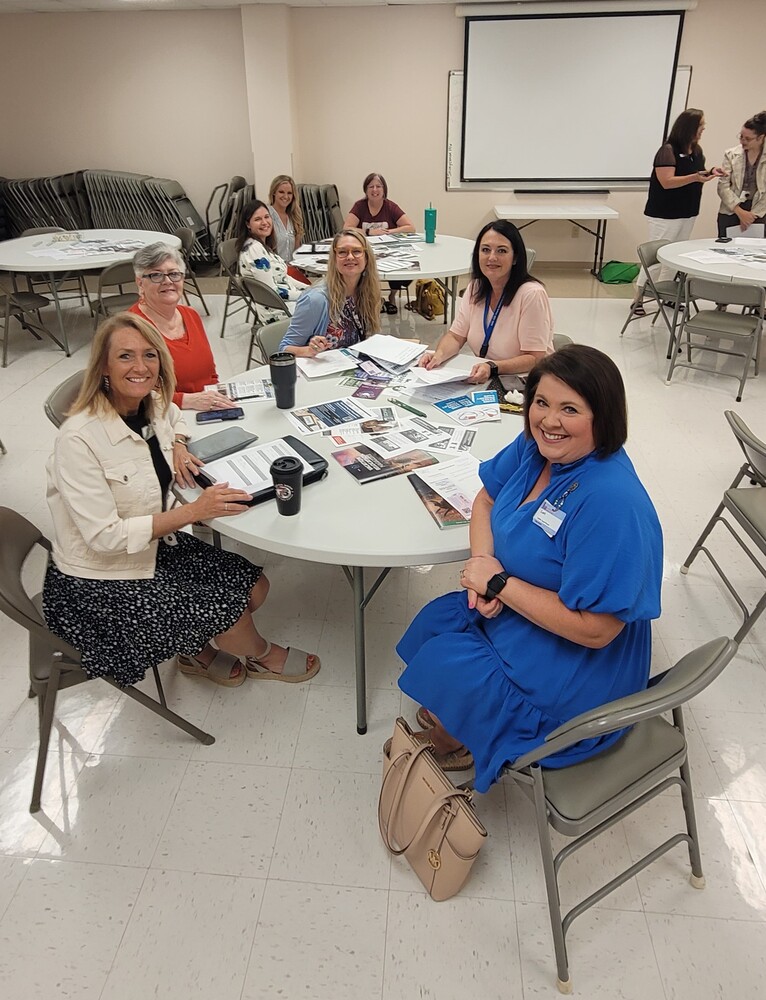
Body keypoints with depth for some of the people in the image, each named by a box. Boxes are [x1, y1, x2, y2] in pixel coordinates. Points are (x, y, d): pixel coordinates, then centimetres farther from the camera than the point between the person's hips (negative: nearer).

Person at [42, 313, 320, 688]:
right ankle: (262, 657, 22)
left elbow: (175, 415, 23)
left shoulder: (153, 407, -4)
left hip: (155, 548, 8)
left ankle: (198, 653, 25)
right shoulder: (78, 440, -26)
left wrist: (177, 445, 0)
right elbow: (105, 536, -26)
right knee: (228, 611, -13)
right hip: (98, 585, -7)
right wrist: (194, 510, -28)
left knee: (254, 587, -1)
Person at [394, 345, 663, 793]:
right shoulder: (535, 448, -9)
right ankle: (453, 722, 37)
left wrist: (500, 583, -24)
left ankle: (461, 742, 30)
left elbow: (594, 628, -32)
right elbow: (487, 500, 7)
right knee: (433, 623, 8)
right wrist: (482, 564, -12)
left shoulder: (611, 503, -34)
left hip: (576, 682, -8)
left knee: (437, 663, -5)